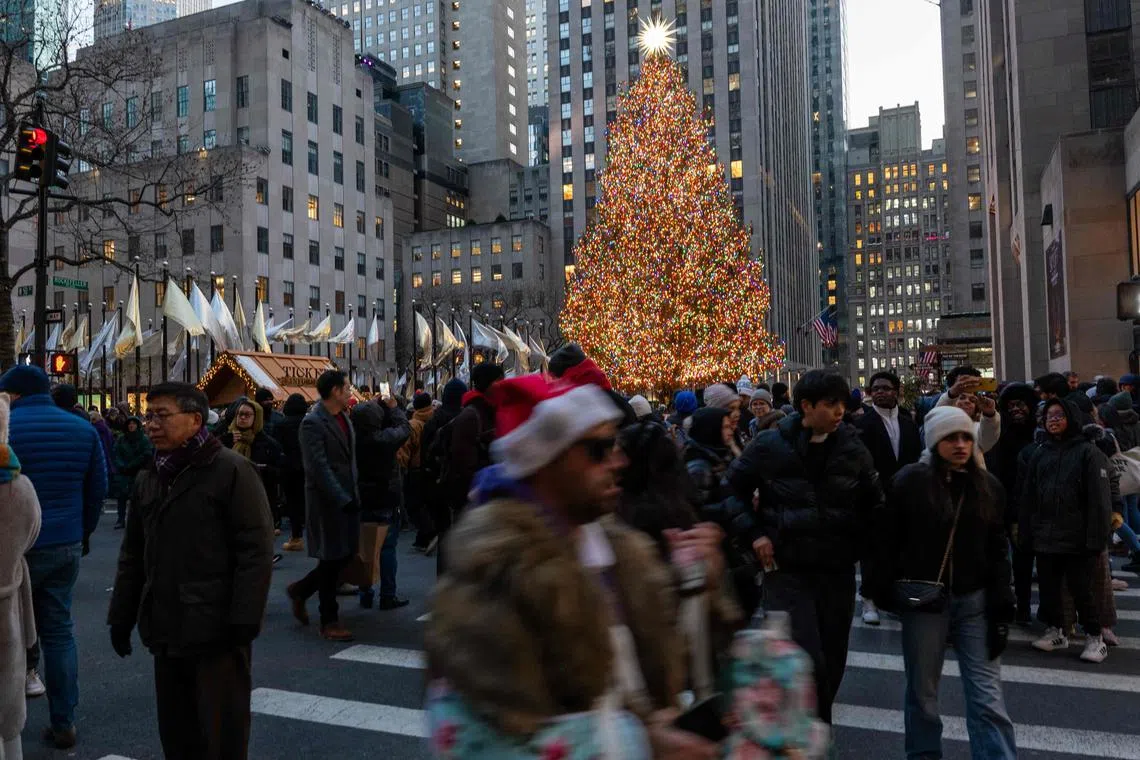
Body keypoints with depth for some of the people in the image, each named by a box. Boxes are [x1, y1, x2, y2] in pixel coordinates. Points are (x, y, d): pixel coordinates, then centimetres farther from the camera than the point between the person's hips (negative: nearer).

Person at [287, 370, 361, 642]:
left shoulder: (344, 419, 13)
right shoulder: (312, 423, -14)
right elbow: (319, 468, -20)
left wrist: (353, 494, 11)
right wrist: (343, 500, -22)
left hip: (347, 498, 8)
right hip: (326, 501, -8)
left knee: (346, 554, 10)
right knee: (331, 559, 1)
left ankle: (300, 590, 31)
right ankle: (329, 621, 15)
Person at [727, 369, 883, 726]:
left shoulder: (852, 446, 1)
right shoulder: (769, 446, -8)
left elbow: (873, 503, 14)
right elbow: (733, 491, 4)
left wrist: (861, 546, 5)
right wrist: (754, 534, -5)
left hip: (838, 572, 4)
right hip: (787, 571, -3)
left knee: (831, 665, 13)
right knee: (808, 663, -13)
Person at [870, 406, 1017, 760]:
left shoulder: (989, 486, 5)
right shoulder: (910, 481, -7)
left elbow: (998, 551, 8)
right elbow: (887, 541, -4)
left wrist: (1001, 607, 2)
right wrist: (884, 590, -9)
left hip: (975, 600, 2)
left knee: (987, 696, 0)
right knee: (922, 692, 11)